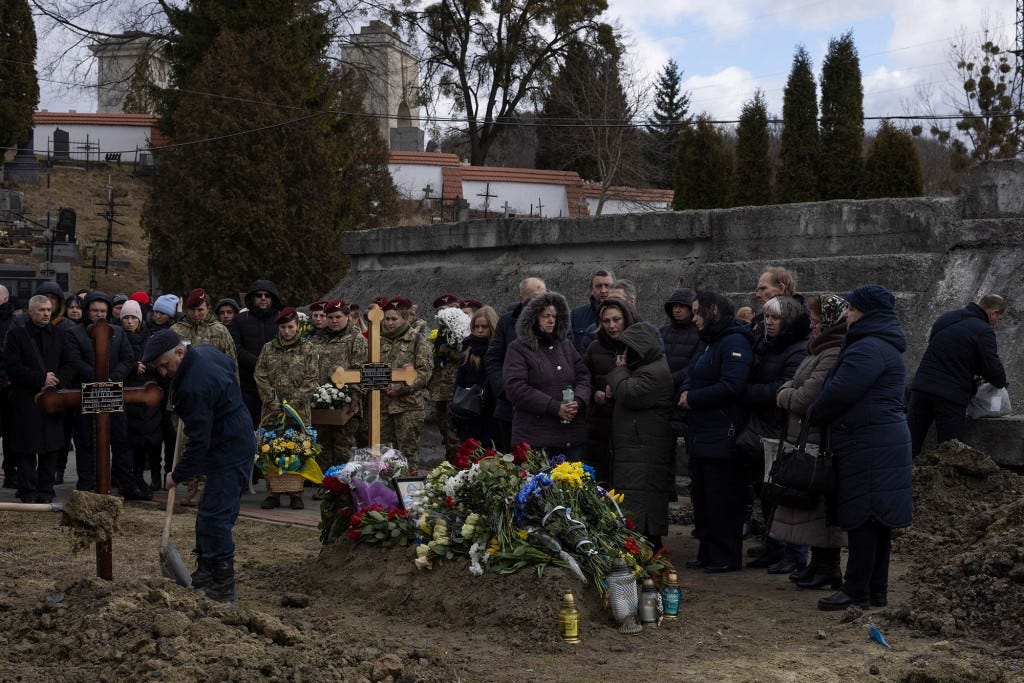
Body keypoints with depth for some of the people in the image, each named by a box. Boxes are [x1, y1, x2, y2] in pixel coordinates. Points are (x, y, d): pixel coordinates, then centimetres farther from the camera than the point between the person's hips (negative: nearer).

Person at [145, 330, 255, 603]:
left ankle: (222, 587, -6)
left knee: (214, 516, -10)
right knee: (208, 513, 17)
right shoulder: (206, 351, 2)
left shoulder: (193, 386, -28)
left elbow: (199, 441, -24)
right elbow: (232, 367, 25)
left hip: (230, 454, -11)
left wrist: (178, 475, -13)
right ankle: (205, 573, 27)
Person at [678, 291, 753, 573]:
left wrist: (693, 398, -15)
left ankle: (726, 557, 5)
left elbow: (731, 386, -23)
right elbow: (691, 377, 21)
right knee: (701, 495, 14)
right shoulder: (707, 342, 18)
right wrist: (685, 393, -2)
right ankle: (707, 553, 23)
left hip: (722, 436, -10)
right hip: (699, 434, 10)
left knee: (722, 499, -3)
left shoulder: (735, 342, -14)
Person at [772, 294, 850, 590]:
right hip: (805, 440, 10)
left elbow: (809, 396, -23)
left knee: (821, 507, -2)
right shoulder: (820, 349, 16)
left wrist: (786, 396, -4)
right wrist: (787, 392, 0)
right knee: (812, 506, 16)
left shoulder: (835, 355, -19)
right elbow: (794, 385, 21)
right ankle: (818, 564, 25)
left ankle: (828, 568, 6)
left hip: (820, 442, -10)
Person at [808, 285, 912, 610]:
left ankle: (857, 590, -3)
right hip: (886, 442, 11)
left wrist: (814, 416, -4)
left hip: (870, 446, -11)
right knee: (876, 520, 13)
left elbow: (840, 392, -20)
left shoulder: (869, 349, -15)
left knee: (863, 517, -7)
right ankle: (876, 590, 18)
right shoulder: (883, 346, 21)